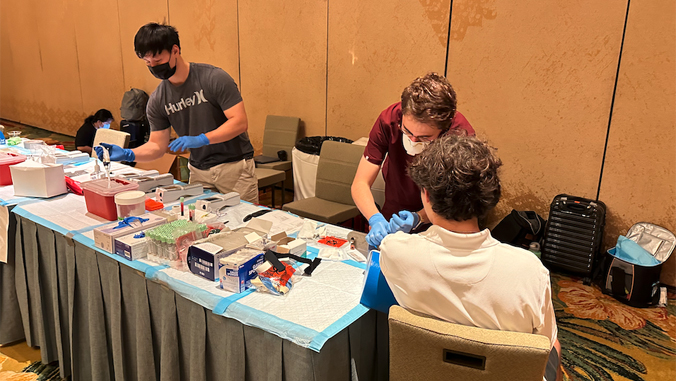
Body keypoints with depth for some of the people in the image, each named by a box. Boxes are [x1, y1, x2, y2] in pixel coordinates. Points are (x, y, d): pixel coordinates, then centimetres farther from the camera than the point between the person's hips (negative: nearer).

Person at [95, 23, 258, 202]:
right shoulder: (157, 100, 3)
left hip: (234, 166, -4)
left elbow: (240, 122, -17)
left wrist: (201, 139, -25)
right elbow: (157, 145, 6)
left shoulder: (214, 78, -12)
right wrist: (127, 154, -12)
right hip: (198, 172, 4)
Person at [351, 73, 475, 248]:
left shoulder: (461, 135, -22)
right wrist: (375, 219, -33)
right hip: (392, 220, 3)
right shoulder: (389, 120, -18)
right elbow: (360, 183, -14)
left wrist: (419, 218, -32)